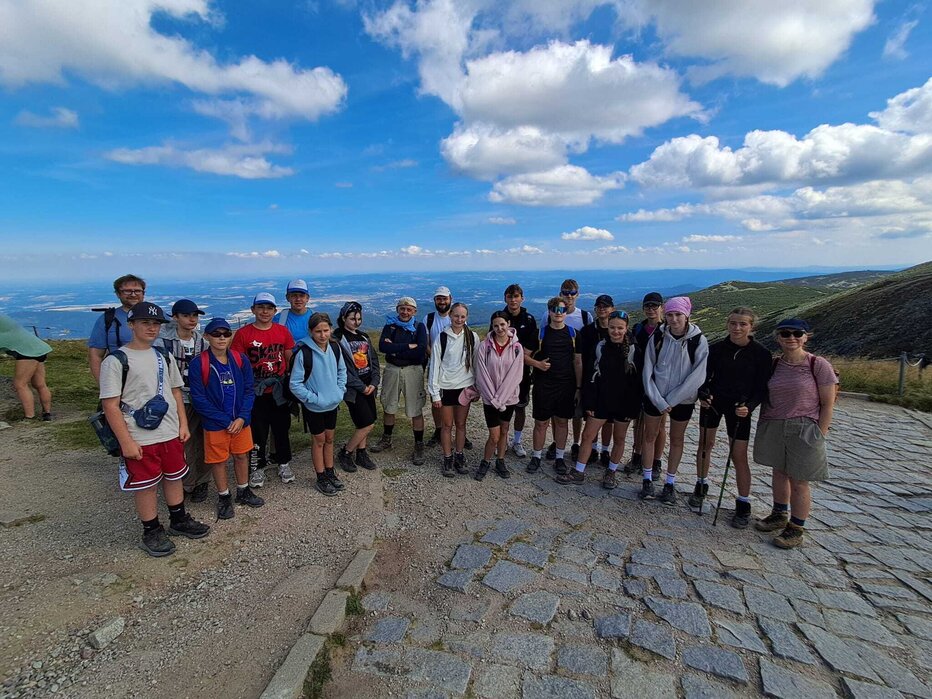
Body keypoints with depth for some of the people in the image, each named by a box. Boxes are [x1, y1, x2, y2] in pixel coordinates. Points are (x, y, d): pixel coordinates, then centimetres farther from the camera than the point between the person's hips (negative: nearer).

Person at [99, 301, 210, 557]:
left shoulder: (164, 356, 8)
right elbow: (110, 405, -13)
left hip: (171, 434, 6)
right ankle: (152, 532, 25)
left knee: (174, 477, 18)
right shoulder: (116, 360, -10)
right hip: (139, 440, -5)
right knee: (145, 485, 7)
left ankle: (179, 520, 36)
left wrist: (183, 424, 8)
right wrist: (126, 442, -15)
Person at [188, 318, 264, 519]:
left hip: (241, 421, 3)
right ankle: (224, 497, 30)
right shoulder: (198, 364, -11)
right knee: (218, 460, 11)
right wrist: (226, 421, -14)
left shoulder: (241, 360, -2)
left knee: (242, 455, 16)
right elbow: (199, 399, -12)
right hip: (215, 424, -3)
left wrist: (242, 417, -13)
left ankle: (243, 492, 35)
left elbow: (248, 391, 0)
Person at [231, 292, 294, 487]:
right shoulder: (243, 333, -6)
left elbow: (290, 360, 8)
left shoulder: (283, 331, 1)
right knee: (257, 432, 9)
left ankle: (284, 464, 31)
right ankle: (258, 468, 27)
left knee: (282, 429, 14)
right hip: (255, 392, -2)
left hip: (279, 391, 2)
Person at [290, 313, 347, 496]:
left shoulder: (335, 347, -6)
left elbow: (342, 370, 10)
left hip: (332, 404, 5)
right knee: (319, 440, 9)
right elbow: (295, 384, -17)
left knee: (329, 438, 17)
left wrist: (340, 390, 0)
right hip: (314, 406, -5)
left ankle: (330, 473, 33)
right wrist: (315, 399, -18)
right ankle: (321, 478, 24)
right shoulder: (304, 353, -22)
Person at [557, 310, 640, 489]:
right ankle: (578, 473, 15)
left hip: (623, 403, -1)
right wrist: (589, 403, -4)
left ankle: (611, 472, 31)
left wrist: (633, 407, -7)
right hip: (601, 401, 1)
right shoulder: (600, 347, -2)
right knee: (587, 436, 2)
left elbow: (637, 381, -5)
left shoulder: (633, 350, -6)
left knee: (619, 439, 12)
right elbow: (591, 377, -1)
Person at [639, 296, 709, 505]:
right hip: (654, 397, 1)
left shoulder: (698, 340, -12)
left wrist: (671, 400, -14)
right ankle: (647, 480, 22)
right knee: (649, 436, 8)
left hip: (682, 399, -1)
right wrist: (659, 401, -12)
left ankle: (670, 483, 25)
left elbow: (697, 376, -14)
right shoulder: (657, 337, -7)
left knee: (676, 439, 12)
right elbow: (648, 371, -6)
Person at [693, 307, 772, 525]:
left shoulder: (761, 353, -9)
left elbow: (762, 387, -6)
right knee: (705, 443, 12)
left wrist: (749, 406, -22)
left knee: (739, 455, -1)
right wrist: (703, 394, -21)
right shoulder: (716, 348, -5)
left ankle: (744, 504, 15)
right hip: (712, 401, 2)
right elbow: (705, 376, -1)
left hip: (739, 407, -2)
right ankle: (701, 486, 32)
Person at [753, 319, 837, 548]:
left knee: (799, 481, 5)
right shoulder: (774, 365, 3)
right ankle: (779, 515, 35)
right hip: (773, 428, 4)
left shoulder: (818, 365, -10)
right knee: (779, 472, 17)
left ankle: (796, 529, 21)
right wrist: (764, 425, 5)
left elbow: (828, 404, -7)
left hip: (803, 430, -4)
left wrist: (819, 436, -9)